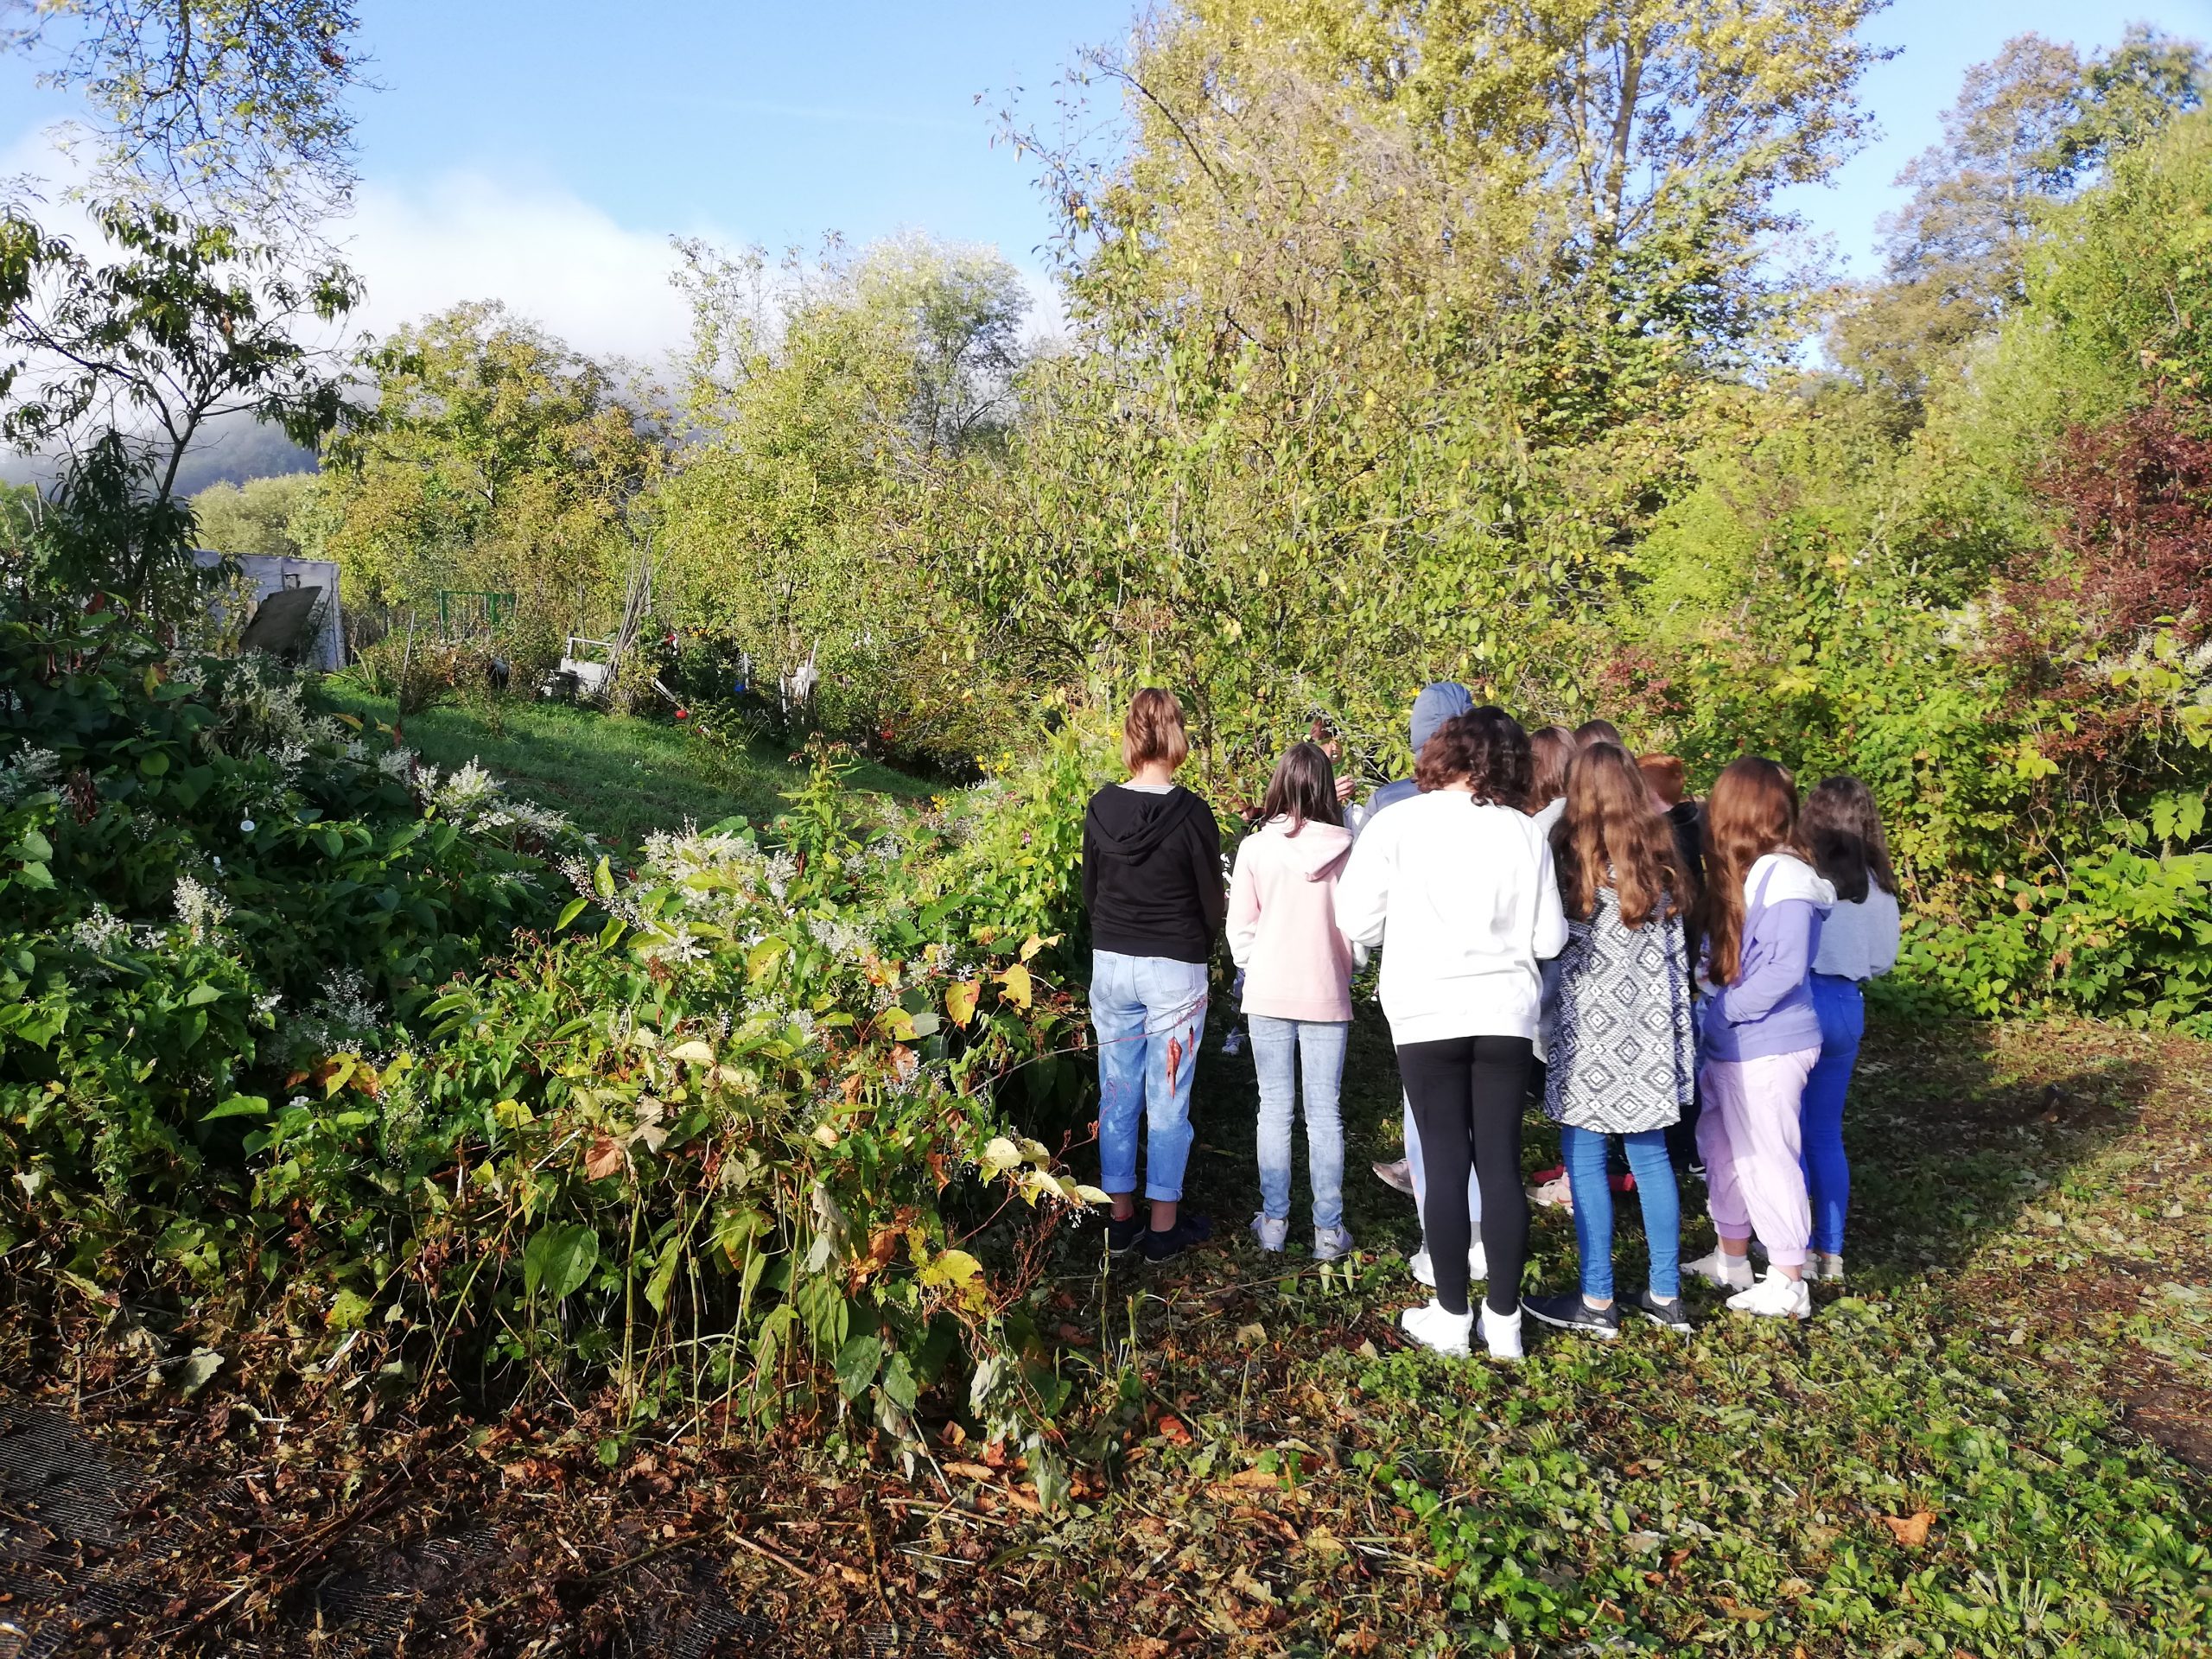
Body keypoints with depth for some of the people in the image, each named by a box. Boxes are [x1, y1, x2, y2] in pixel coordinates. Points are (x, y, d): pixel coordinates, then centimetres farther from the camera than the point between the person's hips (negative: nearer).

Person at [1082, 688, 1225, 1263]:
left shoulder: (1101, 808, -4)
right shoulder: (1191, 813, -15)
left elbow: (1089, 893, 7)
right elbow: (1214, 904, -6)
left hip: (1111, 964, 4)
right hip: (1175, 971, -4)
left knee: (1118, 1096, 13)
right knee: (1168, 1101, 7)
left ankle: (1121, 1219, 24)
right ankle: (1164, 1226, 17)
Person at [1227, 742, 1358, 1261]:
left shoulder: (1255, 848, -8)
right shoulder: (1343, 849, -9)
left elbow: (1240, 928, -3)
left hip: (1269, 994, 0)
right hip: (1327, 996, 0)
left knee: (1275, 1107, 10)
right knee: (1324, 1112, 7)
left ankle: (1273, 1222, 17)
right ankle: (1328, 1228, 13)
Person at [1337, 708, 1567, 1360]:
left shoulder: (1398, 824, -7)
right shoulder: (1525, 832, -1)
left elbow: (1357, 923, -5)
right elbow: (1549, 939, 1)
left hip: (1428, 1013, -1)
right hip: (1505, 1014, 2)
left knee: (1445, 1162, 7)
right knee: (1502, 1163, 8)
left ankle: (1451, 1317, 15)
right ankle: (1504, 1320, 16)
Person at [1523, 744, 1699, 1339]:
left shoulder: (1570, 855, -11)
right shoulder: (1660, 859, 6)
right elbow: (1677, 953, 11)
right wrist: (1679, 1028, 18)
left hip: (1590, 1024, -6)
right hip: (1650, 1024, 6)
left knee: (1585, 1158, 2)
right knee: (1650, 1155, 12)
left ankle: (1597, 1301, 7)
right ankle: (1665, 1294, 20)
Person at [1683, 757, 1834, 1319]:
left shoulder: (1783, 877, -18)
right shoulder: (1742, 874, 9)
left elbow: (1785, 970, -22)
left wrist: (1724, 1012, -16)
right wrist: (1710, 1020, 3)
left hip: (1768, 1048, -9)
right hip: (1729, 1046, 9)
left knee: (1767, 1158, 0)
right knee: (1723, 1149, 18)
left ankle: (1788, 1284, 12)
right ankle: (1730, 1261, 33)